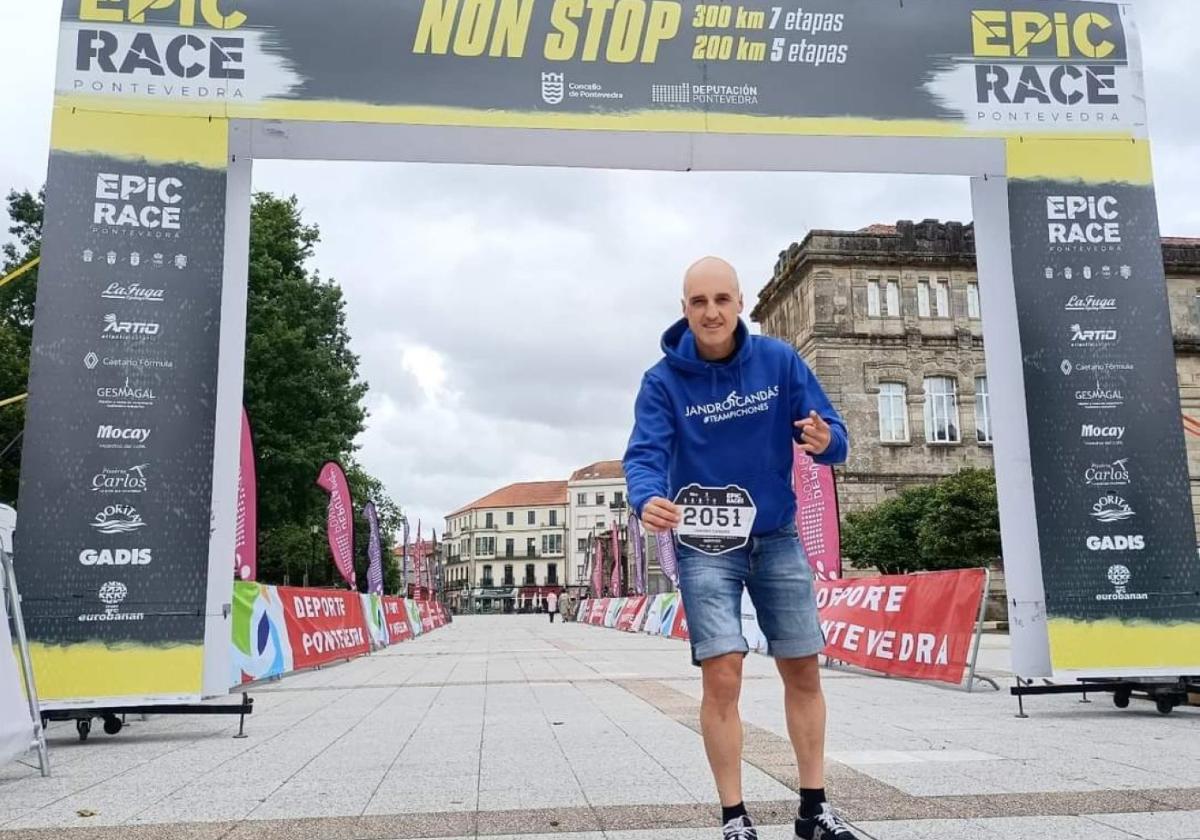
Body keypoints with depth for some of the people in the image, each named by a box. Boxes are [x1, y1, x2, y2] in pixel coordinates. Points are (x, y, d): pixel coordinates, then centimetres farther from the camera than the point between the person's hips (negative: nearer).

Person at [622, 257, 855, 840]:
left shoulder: (779, 360, -6)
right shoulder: (663, 381, -11)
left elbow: (832, 435, -7)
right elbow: (645, 454, -22)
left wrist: (824, 440, -31)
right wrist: (648, 499, -45)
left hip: (777, 537, 3)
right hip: (705, 546, -3)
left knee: (803, 671, 8)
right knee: (722, 677, -10)